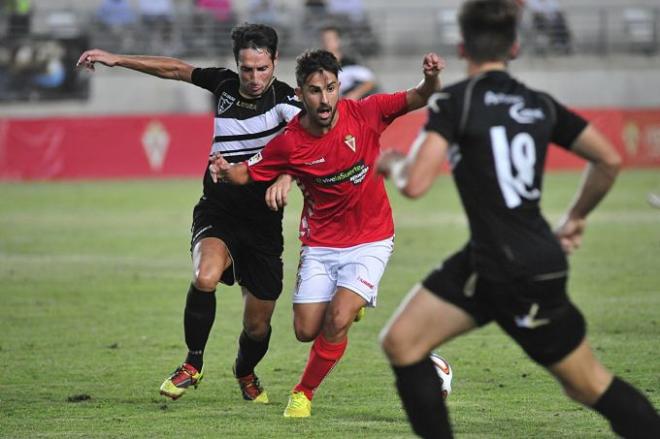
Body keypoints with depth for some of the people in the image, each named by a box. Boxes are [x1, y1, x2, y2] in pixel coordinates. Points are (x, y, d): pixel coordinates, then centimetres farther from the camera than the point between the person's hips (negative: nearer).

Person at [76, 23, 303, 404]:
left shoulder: (285, 99, -10)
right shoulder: (225, 84, 2)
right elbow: (177, 69, 17)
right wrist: (117, 59, 17)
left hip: (263, 225, -1)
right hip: (217, 213, 1)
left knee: (258, 326, 5)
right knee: (205, 276, -31)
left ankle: (245, 373, 41)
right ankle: (194, 365, -10)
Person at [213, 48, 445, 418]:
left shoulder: (365, 114, -14)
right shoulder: (289, 143, -13)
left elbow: (420, 99, -11)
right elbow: (247, 173, -2)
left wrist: (431, 78, -34)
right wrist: (225, 171, -25)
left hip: (370, 241, -2)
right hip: (320, 245, 2)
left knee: (337, 321, -18)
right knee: (306, 330, -1)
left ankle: (304, 393, 6)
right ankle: (348, 304, 36)